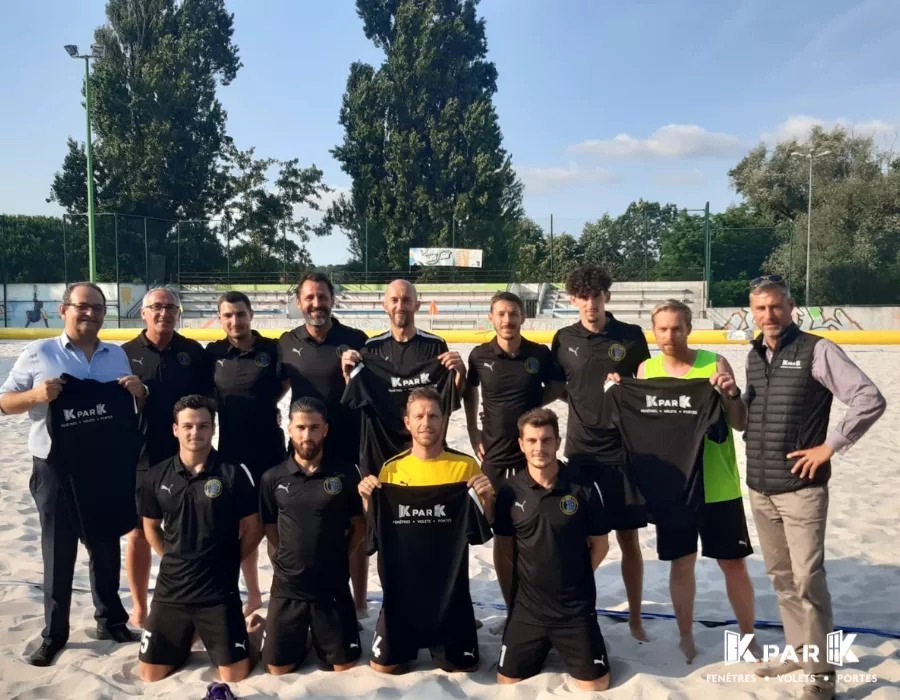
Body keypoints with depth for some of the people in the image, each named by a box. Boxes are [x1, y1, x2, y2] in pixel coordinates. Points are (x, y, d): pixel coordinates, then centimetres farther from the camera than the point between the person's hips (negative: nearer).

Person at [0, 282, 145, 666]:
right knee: (58, 552, 4)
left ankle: (110, 620, 28)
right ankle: (54, 633, 17)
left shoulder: (118, 356, 9)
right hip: (56, 470, -3)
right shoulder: (38, 354, -2)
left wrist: (138, 392, -8)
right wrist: (36, 394, -20)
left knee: (106, 548, 13)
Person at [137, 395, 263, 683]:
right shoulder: (157, 476, 0)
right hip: (170, 588, 3)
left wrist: (226, 562, -1)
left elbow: (252, 529, -2)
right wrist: (172, 559, 6)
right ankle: (189, 638, 36)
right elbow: (150, 527, 14)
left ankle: (254, 631, 30)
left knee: (235, 675, -1)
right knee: (150, 675, 9)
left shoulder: (234, 473, -9)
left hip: (220, 591, -3)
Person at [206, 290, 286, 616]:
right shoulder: (214, 353, 0)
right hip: (231, 450, 3)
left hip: (269, 449, -3)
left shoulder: (273, 349, -7)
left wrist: (268, 403, 0)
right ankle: (253, 594, 28)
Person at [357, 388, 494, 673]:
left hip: (450, 585, -1)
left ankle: (436, 644, 36)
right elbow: (376, 530, 6)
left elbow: (485, 528, 0)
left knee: (464, 667, 4)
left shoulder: (466, 465, -7)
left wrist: (487, 497, -20)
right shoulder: (391, 469, -1)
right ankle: (410, 644, 36)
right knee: (382, 666, 5)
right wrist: (368, 499, -13)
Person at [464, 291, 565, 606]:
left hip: (533, 455, -1)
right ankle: (513, 607, 20)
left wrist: (533, 402, -4)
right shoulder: (480, 355, -3)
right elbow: (469, 391, 13)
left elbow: (558, 387, 10)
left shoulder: (540, 353, -5)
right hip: (494, 456, 1)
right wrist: (473, 433, 6)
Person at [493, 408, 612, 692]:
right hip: (527, 606, 1)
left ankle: (567, 647, 29)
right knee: (507, 681, 7)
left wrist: (574, 576, 1)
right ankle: (543, 648, 32)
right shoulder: (510, 491, -7)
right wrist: (527, 577, 0)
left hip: (576, 607, -1)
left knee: (596, 684, 2)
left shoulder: (583, 488, -11)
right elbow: (503, 546, 5)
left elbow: (600, 544, 0)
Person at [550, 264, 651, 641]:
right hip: (580, 450, 1)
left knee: (629, 538, 6)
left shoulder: (631, 336, -2)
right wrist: (593, 397, 0)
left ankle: (635, 619, 21)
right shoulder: (564, 339, 3)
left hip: (623, 449, -1)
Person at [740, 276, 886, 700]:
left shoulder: (817, 350, -9)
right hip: (759, 488, 7)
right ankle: (798, 650, 30)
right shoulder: (754, 356, 10)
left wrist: (829, 446, -14)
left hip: (800, 488, -6)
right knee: (781, 576, 16)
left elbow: (871, 400, -14)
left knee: (807, 578, -4)